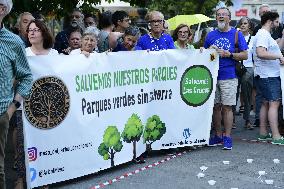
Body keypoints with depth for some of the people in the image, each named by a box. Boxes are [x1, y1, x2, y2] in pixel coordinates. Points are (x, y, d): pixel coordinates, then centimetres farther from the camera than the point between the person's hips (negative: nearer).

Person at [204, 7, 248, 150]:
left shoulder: (236, 34, 3)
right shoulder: (211, 35, 12)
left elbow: (245, 55, -1)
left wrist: (228, 54, -13)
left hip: (229, 77, -3)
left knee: (227, 107, -4)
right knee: (215, 107, 7)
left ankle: (227, 137, 3)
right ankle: (218, 136, 17)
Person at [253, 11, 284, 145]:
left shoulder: (266, 35, 21)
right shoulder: (263, 34, -14)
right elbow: (260, 53, -28)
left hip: (271, 75, 11)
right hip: (268, 75, -11)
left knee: (266, 103, 12)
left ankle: (263, 133, 17)